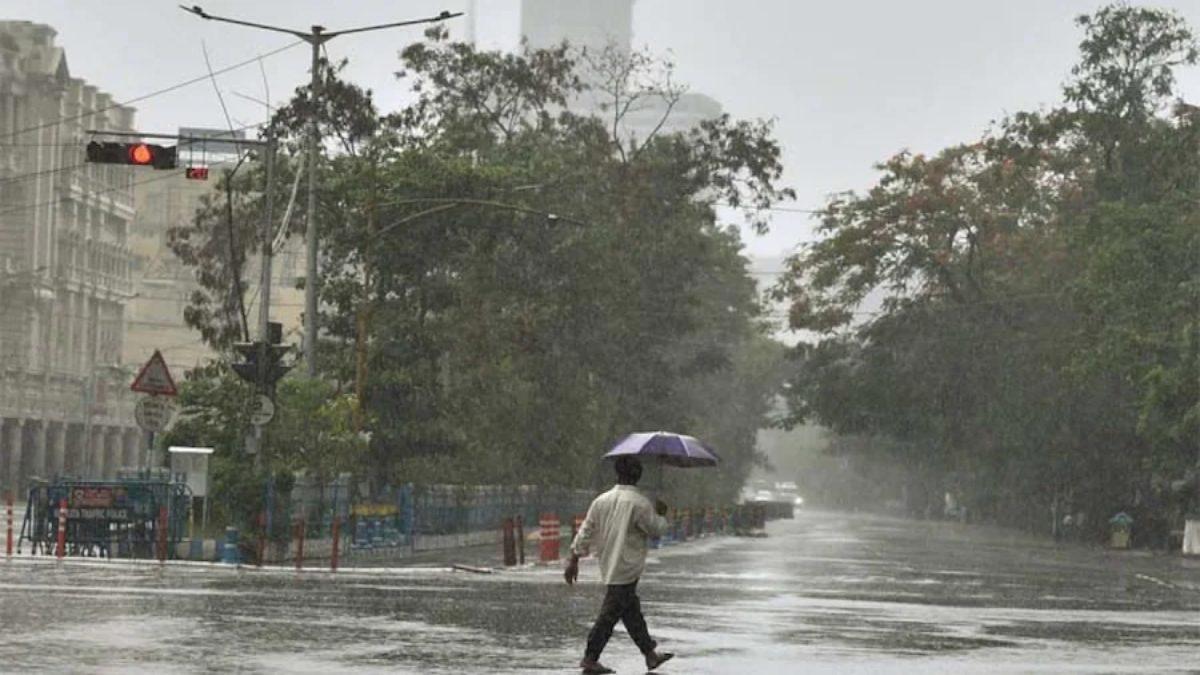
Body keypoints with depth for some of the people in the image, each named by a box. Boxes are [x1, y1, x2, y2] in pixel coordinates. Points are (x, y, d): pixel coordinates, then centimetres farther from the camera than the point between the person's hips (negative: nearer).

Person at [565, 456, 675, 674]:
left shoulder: (601, 500, 3)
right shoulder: (639, 504, -15)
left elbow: (585, 532, 5)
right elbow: (656, 530, -5)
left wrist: (574, 560, 10)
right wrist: (660, 515, 16)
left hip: (608, 565, 7)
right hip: (627, 568, -7)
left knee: (632, 611, 16)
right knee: (610, 614, -3)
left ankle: (650, 654, 25)